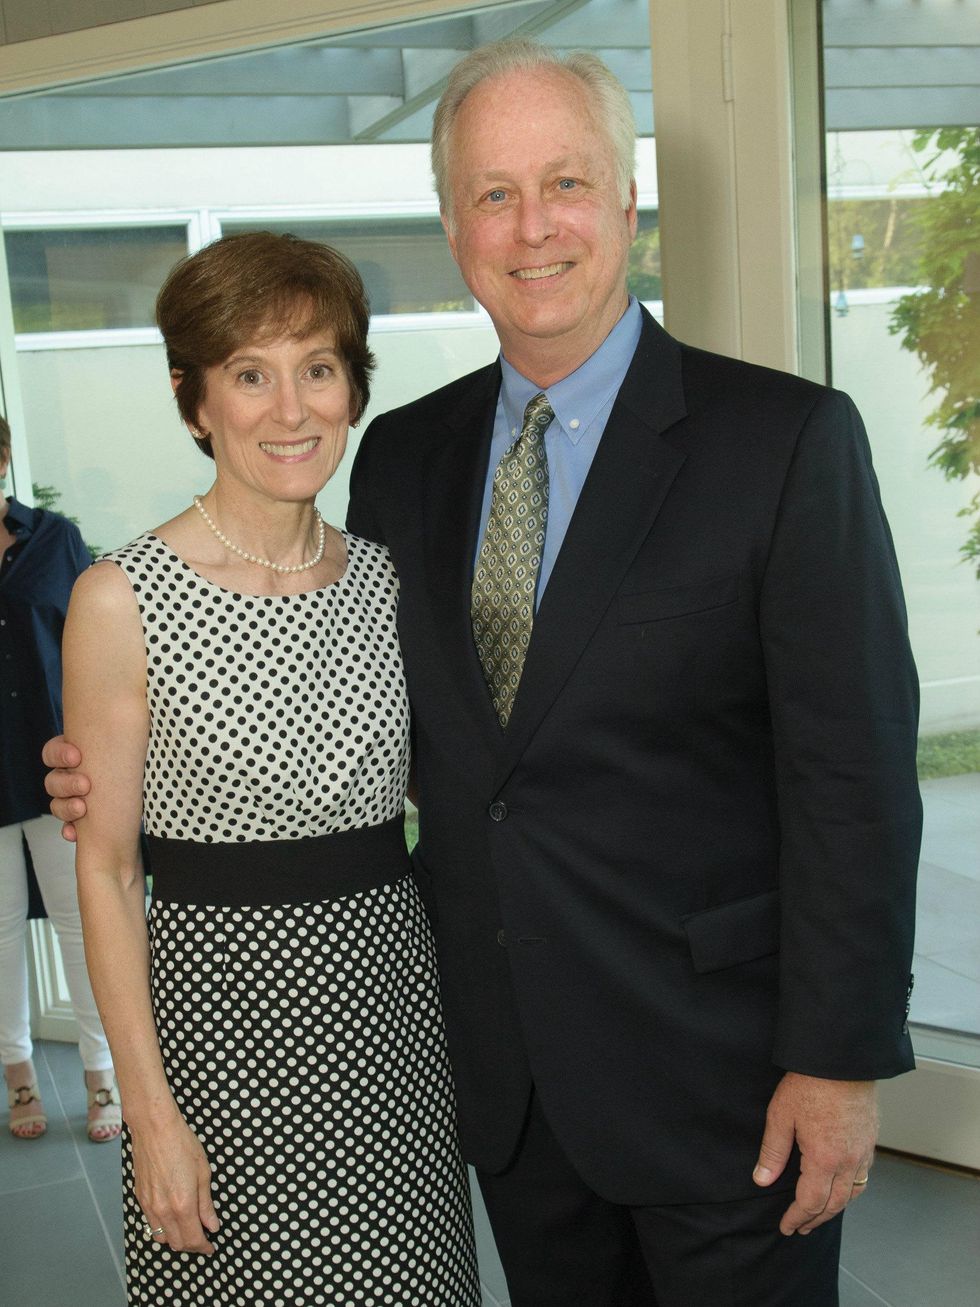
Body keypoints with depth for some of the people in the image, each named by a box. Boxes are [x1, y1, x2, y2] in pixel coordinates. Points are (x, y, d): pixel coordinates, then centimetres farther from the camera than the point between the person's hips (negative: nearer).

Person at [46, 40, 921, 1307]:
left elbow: (852, 773, -12)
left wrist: (838, 1059, -13)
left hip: (715, 1062, -4)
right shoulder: (403, 454, 5)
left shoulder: (788, 438, -11)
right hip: (506, 1069, 5)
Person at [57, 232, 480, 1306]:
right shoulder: (120, 601, -11)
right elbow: (105, 868, -9)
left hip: (390, 985, 5)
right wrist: (150, 1113, -10)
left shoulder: (385, 577, 4)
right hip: (220, 1015, -4)